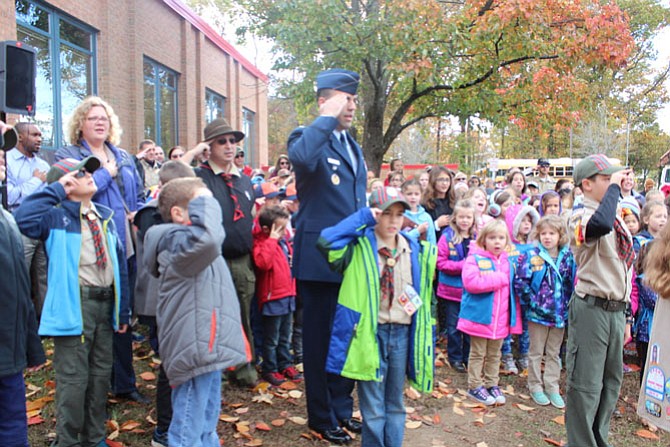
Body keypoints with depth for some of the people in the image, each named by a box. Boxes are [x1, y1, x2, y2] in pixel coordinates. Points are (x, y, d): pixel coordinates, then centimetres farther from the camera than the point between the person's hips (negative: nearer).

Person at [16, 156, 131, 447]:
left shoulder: (105, 216, 13)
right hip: (74, 304, -6)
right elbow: (24, 218, -27)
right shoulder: (57, 216, -4)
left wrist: (123, 310, 12)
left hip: (105, 302, 6)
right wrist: (55, 190, -14)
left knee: (100, 374, 15)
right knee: (73, 378, -1)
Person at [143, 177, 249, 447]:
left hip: (206, 350, 11)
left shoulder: (185, 240, 17)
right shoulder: (177, 241, -16)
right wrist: (203, 203, -22)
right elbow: (206, 238, -37)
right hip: (194, 352, -11)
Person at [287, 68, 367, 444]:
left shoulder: (353, 146, 15)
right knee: (321, 339, 6)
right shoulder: (307, 137, -8)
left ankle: (343, 407, 33)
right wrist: (328, 117, -24)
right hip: (320, 259, -7)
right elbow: (302, 157, -35)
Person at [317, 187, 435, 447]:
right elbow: (326, 241, -26)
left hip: (402, 333, 4)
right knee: (372, 407, 5)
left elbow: (424, 293, 13)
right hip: (370, 332, -4)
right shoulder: (359, 246, -8)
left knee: (395, 404, 18)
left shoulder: (416, 250, 6)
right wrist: (363, 218, -19)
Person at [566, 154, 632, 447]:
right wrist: (614, 186, -24)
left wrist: (625, 312, 19)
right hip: (592, 309, -8)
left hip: (616, 309, 9)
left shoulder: (616, 216, 13)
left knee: (612, 380, 18)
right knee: (586, 383, 0)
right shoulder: (582, 215, -13)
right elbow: (601, 225, -39)